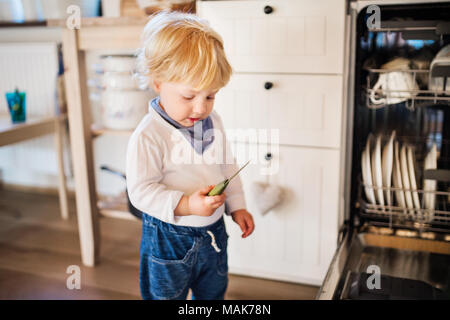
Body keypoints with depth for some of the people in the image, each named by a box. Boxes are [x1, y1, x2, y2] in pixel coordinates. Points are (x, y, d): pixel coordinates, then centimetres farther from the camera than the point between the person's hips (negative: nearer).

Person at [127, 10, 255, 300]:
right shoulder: (148, 135, -25)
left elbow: (227, 166, 9)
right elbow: (141, 191, -24)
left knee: (214, 292, 27)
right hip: (169, 239, -6)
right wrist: (185, 205, -34)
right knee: (167, 294, 18)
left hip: (213, 230, 6)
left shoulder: (212, 121, -2)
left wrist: (237, 205, 7)